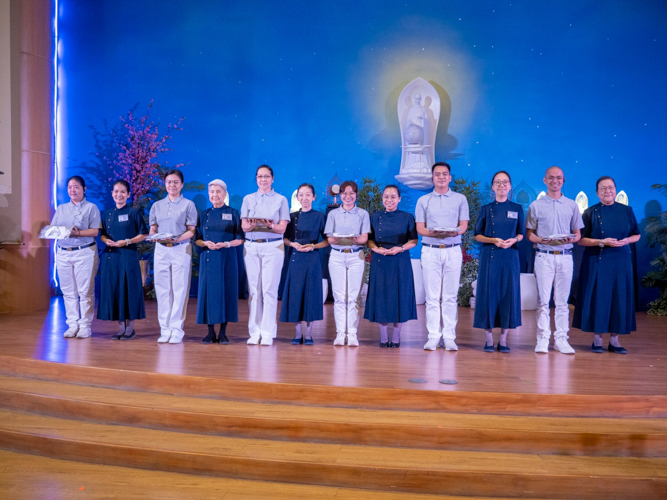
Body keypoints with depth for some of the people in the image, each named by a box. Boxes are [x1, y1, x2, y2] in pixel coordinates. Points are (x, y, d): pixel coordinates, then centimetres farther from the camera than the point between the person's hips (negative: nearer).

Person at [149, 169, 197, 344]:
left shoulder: (188, 205, 4)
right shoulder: (157, 205, 15)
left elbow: (191, 231, -1)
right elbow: (152, 228, 14)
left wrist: (176, 239, -17)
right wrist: (154, 236, -9)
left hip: (181, 249, -3)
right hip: (161, 250, 3)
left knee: (180, 289, -4)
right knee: (162, 289, 3)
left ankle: (177, 330, 1)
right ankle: (165, 329, 10)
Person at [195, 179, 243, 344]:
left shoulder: (233, 213, 4)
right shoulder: (204, 215, 11)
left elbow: (240, 239, 1)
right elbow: (197, 239, 10)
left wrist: (226, 244, -16)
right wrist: (205, 243, -11)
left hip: (226, 259, -2)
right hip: (208, 259, 2)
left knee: (226, 291, -2)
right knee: (208, 291, 0)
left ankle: (223, 333, 7)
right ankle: (210, 332, 9)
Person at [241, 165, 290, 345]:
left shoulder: (281, 200, 7)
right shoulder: (248, 199, 13)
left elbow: (282, 228, -1)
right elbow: (244, 226, 3)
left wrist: (270, 225, -22)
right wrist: (252, 225, -20)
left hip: (273, 247, -2)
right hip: (251, 247, 2)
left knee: (269, 289, -7)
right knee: (254, 290, 1)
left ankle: (268, 333, -3)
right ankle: (254, 332, 7)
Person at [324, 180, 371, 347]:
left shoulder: (363, 214, 8)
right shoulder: (333, 214, 11)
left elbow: (364, 238, 0)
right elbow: (330, 238, 3)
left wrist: (354, 239, -22)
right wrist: (340, 240, -19)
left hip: (356, 256, -1)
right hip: (337, 256, 1)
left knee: (353, 297, -3)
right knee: (339, 296, -2)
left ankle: (352, 334, 0)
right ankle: (340, 333, 3)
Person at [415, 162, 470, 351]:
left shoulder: (460, 199, 9)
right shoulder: (423, 200, 10)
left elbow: (463, 225, 3)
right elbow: (419, 228, 4)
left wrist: (454, 232, -20)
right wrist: (432, 232, -17)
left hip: (453, 250, 0)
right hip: (430, 250, 0)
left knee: (450, 296, 1)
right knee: (432, 296, 0)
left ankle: (449, 337, 4)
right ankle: (433, 336, 4)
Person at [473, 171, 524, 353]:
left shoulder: (517, 208, 8)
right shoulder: (486, 209, 5)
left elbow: (521, 234, 10)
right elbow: (477, 235, 4)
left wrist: (513, 240, -11)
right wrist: (494, 240, -13)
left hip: (510, 256, 1)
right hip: (489, 256, -1)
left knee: (508, 293, 1)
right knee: (488, 293, -2)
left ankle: (503, 339, 11)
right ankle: (489, 338, 8)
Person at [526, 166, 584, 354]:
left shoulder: (572, 205, 12)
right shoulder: (536, 205, 7)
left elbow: (577, 234, 13)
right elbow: (529, 233, 6)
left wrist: (570, 239, -9)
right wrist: (541, 240, -14)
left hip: (565, 256, 2)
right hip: (544, 256, -2)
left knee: (562, 301, 4)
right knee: (543, 300, -4)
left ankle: (561, 339, 9)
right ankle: (542, 339, 2)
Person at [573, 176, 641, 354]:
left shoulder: (626, 211, 7)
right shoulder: (591, 212, 0)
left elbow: (637, 235, 12)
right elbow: (581, 239, -3)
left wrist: (627, 240, -10)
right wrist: (601, 242, -17)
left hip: (621, 261, 2)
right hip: (597, 261, -2)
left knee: (619, 298, 2)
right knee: (598, 297, -2)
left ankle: (614, 339, 11)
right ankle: (597, 338, 8)